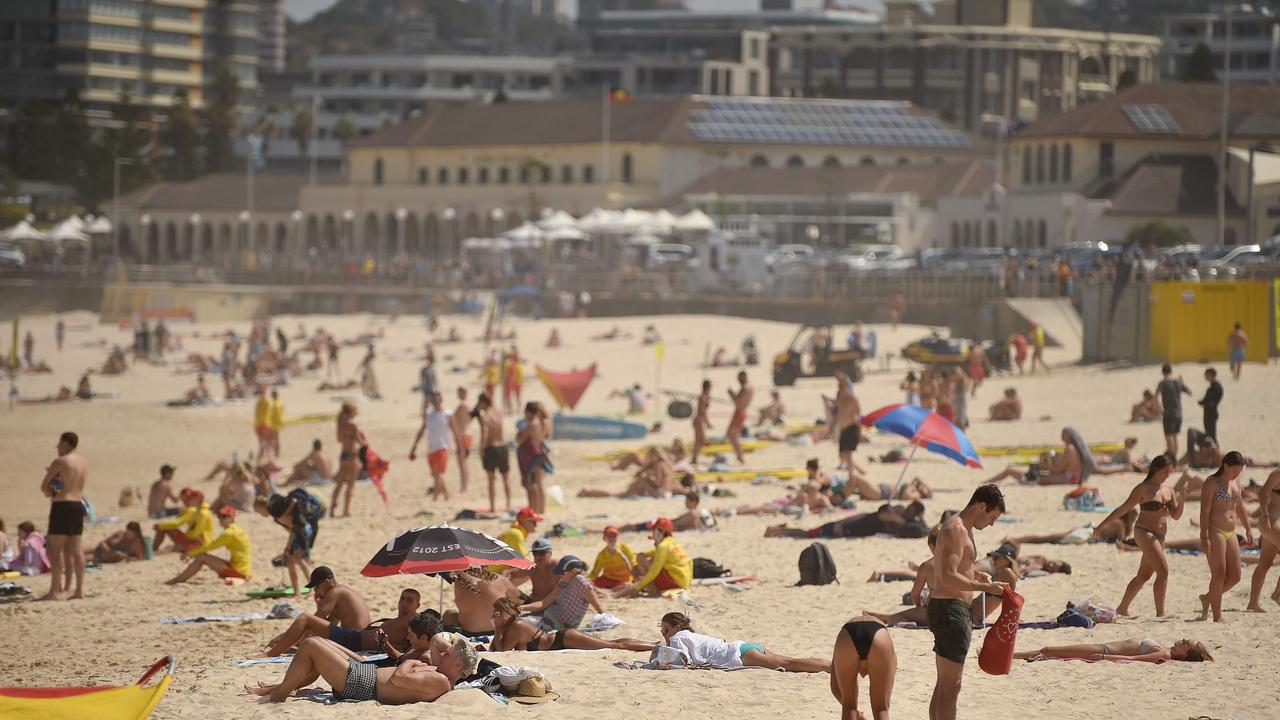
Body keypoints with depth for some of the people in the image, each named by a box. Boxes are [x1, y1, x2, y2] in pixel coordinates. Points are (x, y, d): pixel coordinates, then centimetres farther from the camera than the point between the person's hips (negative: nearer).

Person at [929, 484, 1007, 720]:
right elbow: (948, 578, -24)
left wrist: (974, 574, 12)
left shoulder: (961, 528, 18)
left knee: (945, 684, 16)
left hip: (953, 610, 11)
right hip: (951, 609, -11)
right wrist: (986, 587, -19)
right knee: (950, 685, -10)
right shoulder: (956, 530, -16)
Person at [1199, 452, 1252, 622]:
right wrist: (1204, 538, -20)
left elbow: (1240, 507, 24)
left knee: (1234, 576, 6)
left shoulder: (1235, 483, 13)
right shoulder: (1212, 483, -9)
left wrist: (1248, 529, 20)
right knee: (1219, 574, -8)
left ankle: (1208, 598, 26)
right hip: (1215, 532, -8)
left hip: (1230, 534, 8)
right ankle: (1217, 616, -4)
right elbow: (1205, 511, -14)